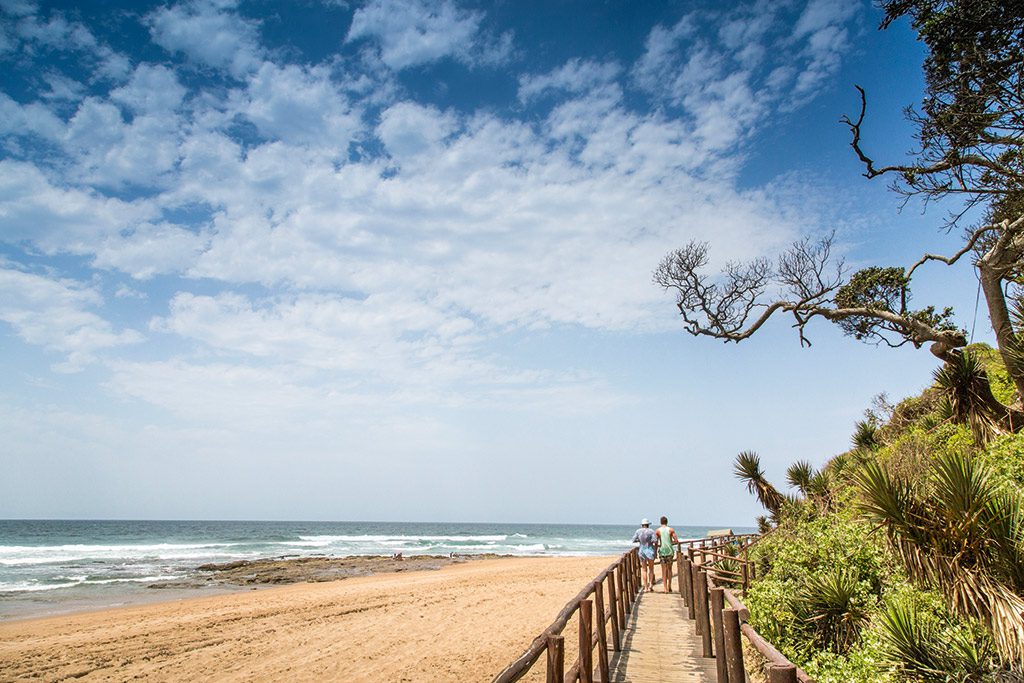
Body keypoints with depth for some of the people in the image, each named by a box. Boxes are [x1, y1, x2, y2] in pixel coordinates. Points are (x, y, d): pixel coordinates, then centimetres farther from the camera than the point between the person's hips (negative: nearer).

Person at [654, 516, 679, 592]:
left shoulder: (658, 530, 1)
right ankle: (669, 587, 12)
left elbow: (656, 543, -1)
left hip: (662, 551, 0)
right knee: (669, 569, 15)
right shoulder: (671, 529, 1)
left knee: (664, 570, 4)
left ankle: (665, 588, -1)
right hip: (670, 551, 1)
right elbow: (676, 541, -3)